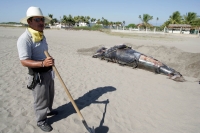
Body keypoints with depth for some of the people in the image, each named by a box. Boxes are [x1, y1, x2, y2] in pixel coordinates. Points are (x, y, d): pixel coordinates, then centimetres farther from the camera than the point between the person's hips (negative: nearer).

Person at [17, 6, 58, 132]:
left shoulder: (42, 36, 5)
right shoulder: (24, 39, -22)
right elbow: (24, 61, -27)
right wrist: (43, 63, -40)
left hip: (48, 72, 8)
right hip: (37, 75, -8)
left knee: (50, 95, 25)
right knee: (41, 100, 8)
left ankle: (48, 110, 50)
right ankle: (41, 121, 31)